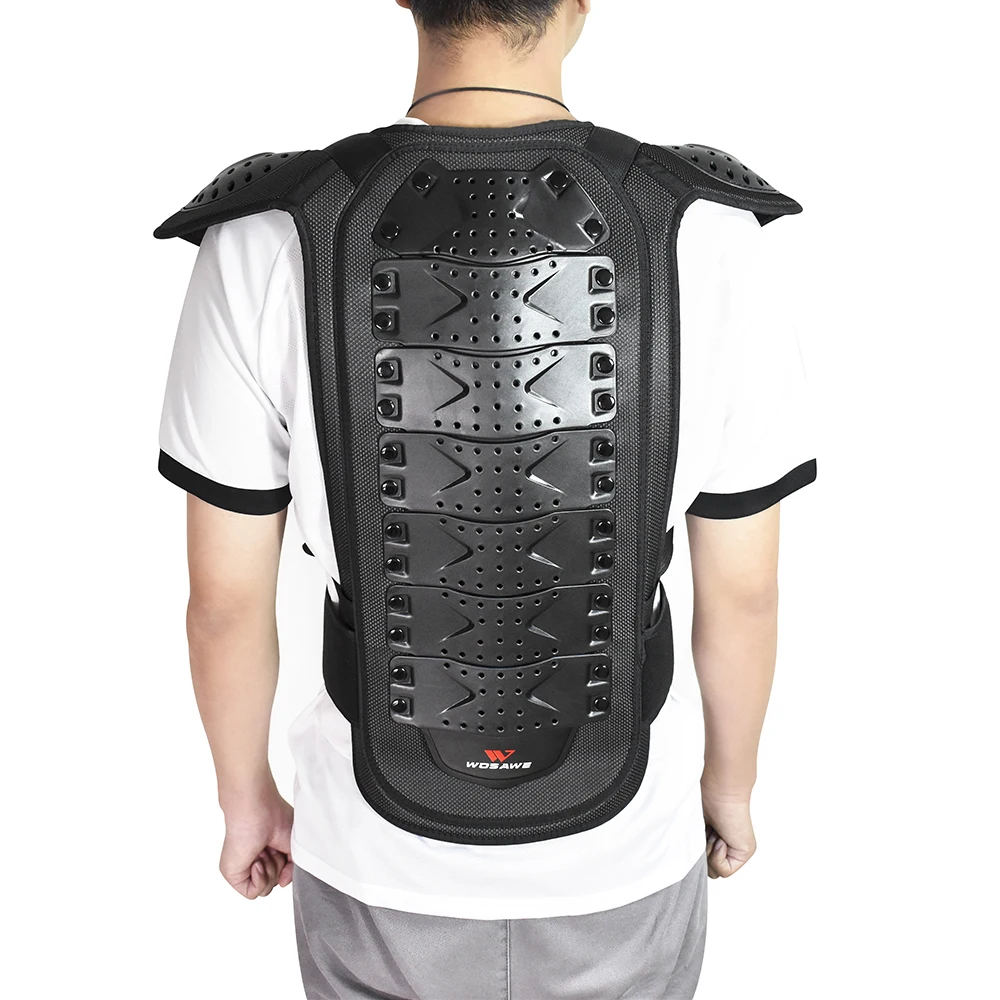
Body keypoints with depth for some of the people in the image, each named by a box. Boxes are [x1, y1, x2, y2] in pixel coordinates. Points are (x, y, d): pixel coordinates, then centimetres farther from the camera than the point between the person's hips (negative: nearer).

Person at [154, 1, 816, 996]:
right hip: (623, 857, 1)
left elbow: (225, 596, -13)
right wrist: (730, 783, 9)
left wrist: (244, 797, 7)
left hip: (381, 861, 0)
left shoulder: (266, 247, -22)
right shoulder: (711, 242, -21)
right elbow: (742, 592, -11)